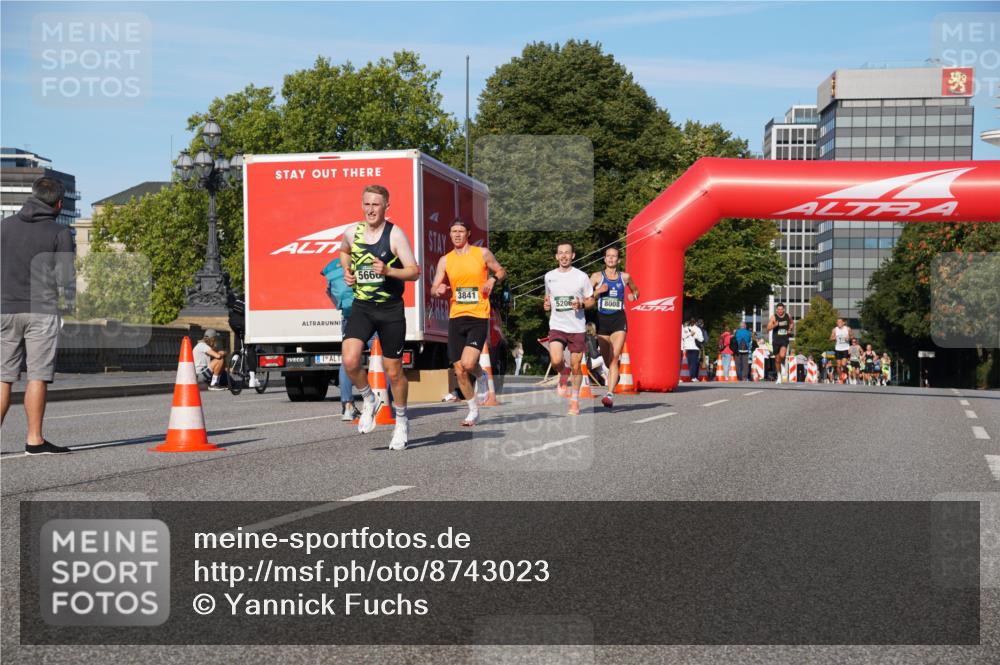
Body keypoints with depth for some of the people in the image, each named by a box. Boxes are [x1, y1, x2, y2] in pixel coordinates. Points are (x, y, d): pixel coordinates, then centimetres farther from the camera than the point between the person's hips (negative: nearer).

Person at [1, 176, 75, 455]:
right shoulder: (60, 232, -1)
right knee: (37, 376, -3)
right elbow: (65, 278, -3)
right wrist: (73, 306, 12)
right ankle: (34, 439, -3)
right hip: (41, 310, -4)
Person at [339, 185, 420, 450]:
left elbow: (414, 272, -11)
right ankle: (369, 400, 10)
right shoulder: (351, 232, 3)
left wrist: (388, 271, -27)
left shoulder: (395, 234, -9)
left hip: (391, 309, -3)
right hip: (361, 307, 3)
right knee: (349, 360, -19)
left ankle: (401, 421, 28)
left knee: (394, 371, 5)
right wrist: (347, 271, 7)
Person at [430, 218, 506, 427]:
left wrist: (493, 279, -8)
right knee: (459, 371, 3)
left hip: (479, 317, -4)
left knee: (468, 363, -21)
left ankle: (481, 377, 16)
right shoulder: (445, 260, 9)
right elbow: (434, 289, 9)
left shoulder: (482, 253, 2)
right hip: (456, 317, 4)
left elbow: (501, 271, 14)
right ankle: (474, 411, 22)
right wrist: (438, 290, -15)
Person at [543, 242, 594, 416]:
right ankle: (562, 377, 13)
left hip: (577, 328, -1)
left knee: (576, 366, 4)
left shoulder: (581, 276, -2)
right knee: (556, 360, -21)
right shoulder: (549, 276, 6)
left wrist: (581, 305, -15)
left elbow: (591, 300, 5)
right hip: (556, 326, 1)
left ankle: (575, 401, 21)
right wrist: (547, 305, -1)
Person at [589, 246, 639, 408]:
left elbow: (636, 291, 26)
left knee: (614, 358, -17)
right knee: (607, 361, 9)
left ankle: (610, 394, -25)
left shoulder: (625, 277, 9)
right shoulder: (597, 277, 5)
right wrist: (598, 292, -14)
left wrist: (633, 296, 4)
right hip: (602, 320, 1)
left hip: (619, 320, -1)